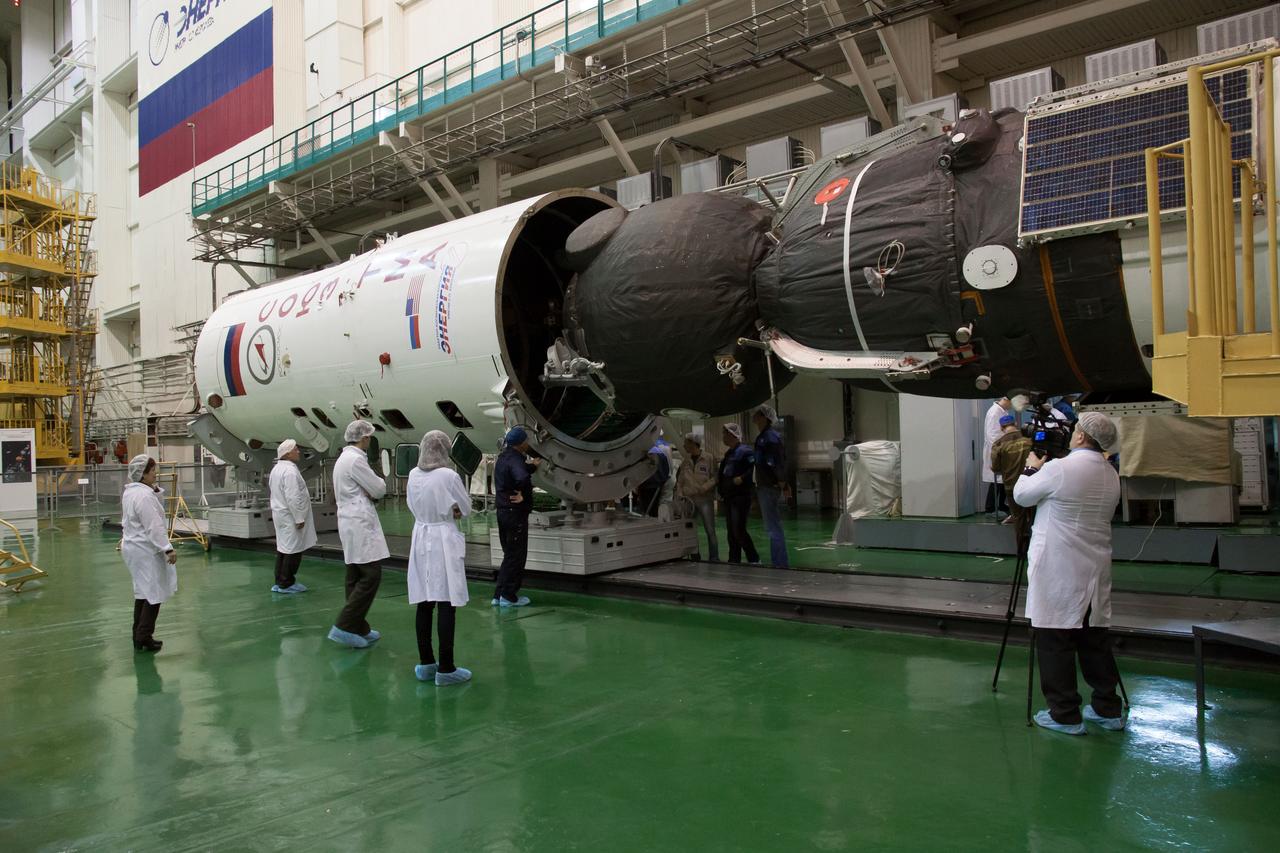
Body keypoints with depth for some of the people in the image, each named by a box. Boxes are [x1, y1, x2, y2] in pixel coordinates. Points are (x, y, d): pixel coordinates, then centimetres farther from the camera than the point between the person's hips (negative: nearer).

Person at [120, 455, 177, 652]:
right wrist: (168, 548, -24)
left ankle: (139, 636, 26)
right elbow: (154, 527, -25)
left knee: (143, 592, 19)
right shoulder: (144, 496, -22)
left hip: (134, 547, 11)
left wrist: (156, 491, 6)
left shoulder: (130, 492, 10)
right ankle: (144, 638, 2)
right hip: (145, 551, -11)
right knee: (154, 594, -3)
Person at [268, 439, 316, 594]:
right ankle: (286, 584, 2)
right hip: (290, 516, -10)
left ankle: (280, 582, 21)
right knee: (293, 550, -3)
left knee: (283, 548, 15)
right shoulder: (290, 471, -20)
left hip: (280, 513, 10)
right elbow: (293, 497, -24)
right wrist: (299, 518, -20)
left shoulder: (276, 469, 13)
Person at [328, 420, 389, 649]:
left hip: (352, 523, 10)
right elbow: (379, 490, -12)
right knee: (371, 575, -10)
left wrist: (371, 489, -3)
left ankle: (359, 629, 16)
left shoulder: (344, 458, 17)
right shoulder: (356, 459, -15)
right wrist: (379, 482, 9)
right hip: (360, 524, -10)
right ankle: (344, 626, -10)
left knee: (357, 578, 11)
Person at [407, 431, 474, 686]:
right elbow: (466, 508, -4)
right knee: (447, 605, -1)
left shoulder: (413, 475, 1)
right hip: (444, 541, -6)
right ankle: (445, 669, 1)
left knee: (425, 604, 11)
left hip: (421, 538, 6)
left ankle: (426, 663, 19)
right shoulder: (449, 476, -15)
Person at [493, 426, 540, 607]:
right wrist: (524, 496, -24)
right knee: (516, 556, 2)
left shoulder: (504, 456, 11)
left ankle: (499, 595, 21)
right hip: (516, 513, -9)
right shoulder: (515, 459, -20)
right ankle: (509, 596, 9)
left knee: (509, 554, 18)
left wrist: (532, 466, 30)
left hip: (503, 510, 9)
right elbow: (522, 478, -39)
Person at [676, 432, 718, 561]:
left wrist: (703, 488, -17)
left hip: (705, 499, -5)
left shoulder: (709, 458, -3)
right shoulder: (685, 460, 12)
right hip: (688, 500, 5)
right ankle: (694, 556, 16)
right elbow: (679, 479, 17)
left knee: (710, 530, -3)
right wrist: (680, 493, 5)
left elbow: (714, 477, -6)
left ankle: (714, 557, 3)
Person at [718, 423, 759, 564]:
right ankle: (734, 560, 17)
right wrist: (721, 493, 16)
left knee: (739, 530, -12)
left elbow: (754, 469, -19)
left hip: (740, 497, -9)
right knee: (731, 531, 10)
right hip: (728, 498, 9)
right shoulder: (728, 453, 18)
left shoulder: (744, 451, -9)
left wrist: (741, 479, -22)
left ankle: (754, 559, -2)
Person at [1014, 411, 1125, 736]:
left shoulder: (1059, 469, -16)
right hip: (1095, 570, 7)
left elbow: (1022, 495, -2)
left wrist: (1032, 467, 15)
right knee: (1095, 639, 15)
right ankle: (1107, 709, 24)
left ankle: (1065, 715, 7)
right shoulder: (1111, 476, 6)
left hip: (1058, 572, -7)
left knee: (1055, 641, 1)